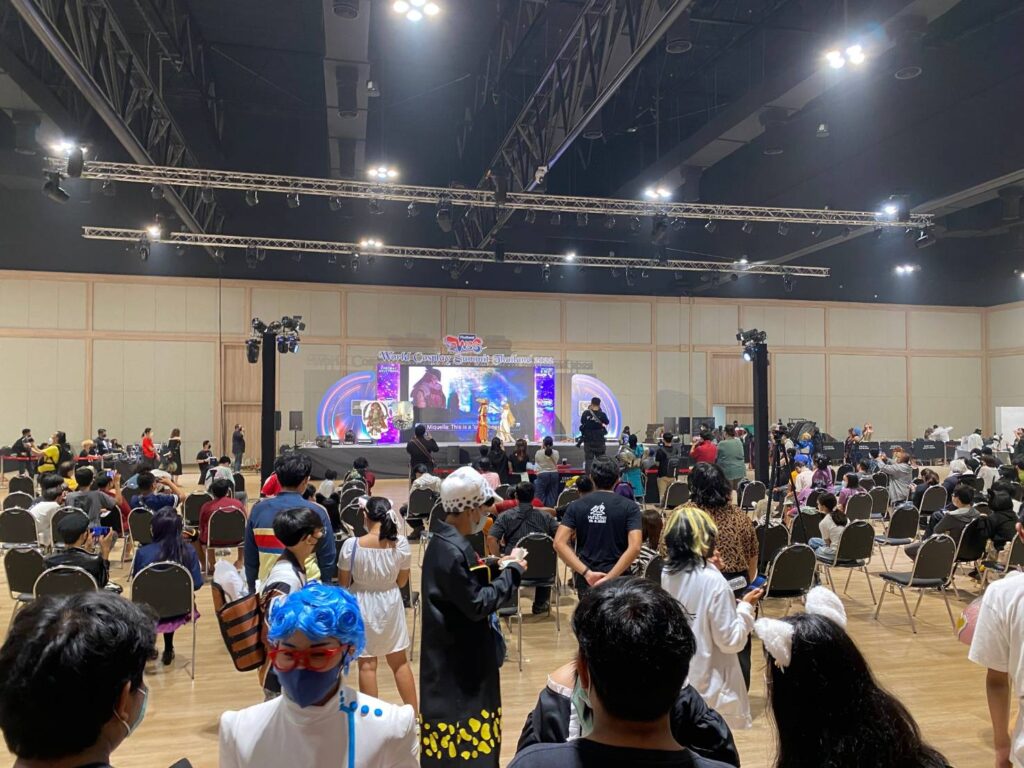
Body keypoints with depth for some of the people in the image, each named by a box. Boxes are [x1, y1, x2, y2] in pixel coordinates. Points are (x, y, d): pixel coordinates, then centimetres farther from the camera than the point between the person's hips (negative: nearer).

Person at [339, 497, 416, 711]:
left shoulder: (352, 545, -20)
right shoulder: (401, 543, -14)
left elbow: (343, 583, -7)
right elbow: (402, 582, -2)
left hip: (362, 606, -2)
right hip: (390, 605, 2)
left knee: (367, 664, 10)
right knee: (400, 662, 16)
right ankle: (413, 714, 26)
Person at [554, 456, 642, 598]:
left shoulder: (577, 506, 1)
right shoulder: (629, 507, -5)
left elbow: (559, 543, -9)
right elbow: (634, 547, -18)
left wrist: (586, 573, -13)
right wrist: (610, 577, -18)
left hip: (586, 579, 2)